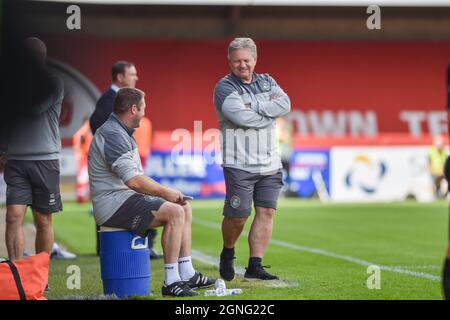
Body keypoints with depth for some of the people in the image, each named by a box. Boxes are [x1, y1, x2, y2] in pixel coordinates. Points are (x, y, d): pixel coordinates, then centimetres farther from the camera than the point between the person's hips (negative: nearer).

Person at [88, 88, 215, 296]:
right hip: (112, 204, -11)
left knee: (184, 208, 9)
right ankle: (171, 282, -22)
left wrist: (165, 192, 5)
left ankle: (187, 274, 9)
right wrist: (165, 192, -11)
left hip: (125, 198, 11)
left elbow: (137, 179, 18)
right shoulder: (112, 135, -17)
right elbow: (133, 180, -24)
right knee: (174, 212, -23)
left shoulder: (123, 133, 18)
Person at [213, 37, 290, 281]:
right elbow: (241, 117, -18)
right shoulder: (225, 87, -2)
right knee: (238, 215, -6)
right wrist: (269, 113, -6)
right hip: (239, 164, -5)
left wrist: (255, 107, -13)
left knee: (266, 212, 0)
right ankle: (227, 254, 21)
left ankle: (255, 266, 4)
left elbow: (285, 104, -4)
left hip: (270, 163, 5)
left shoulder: (267, 82, 14)